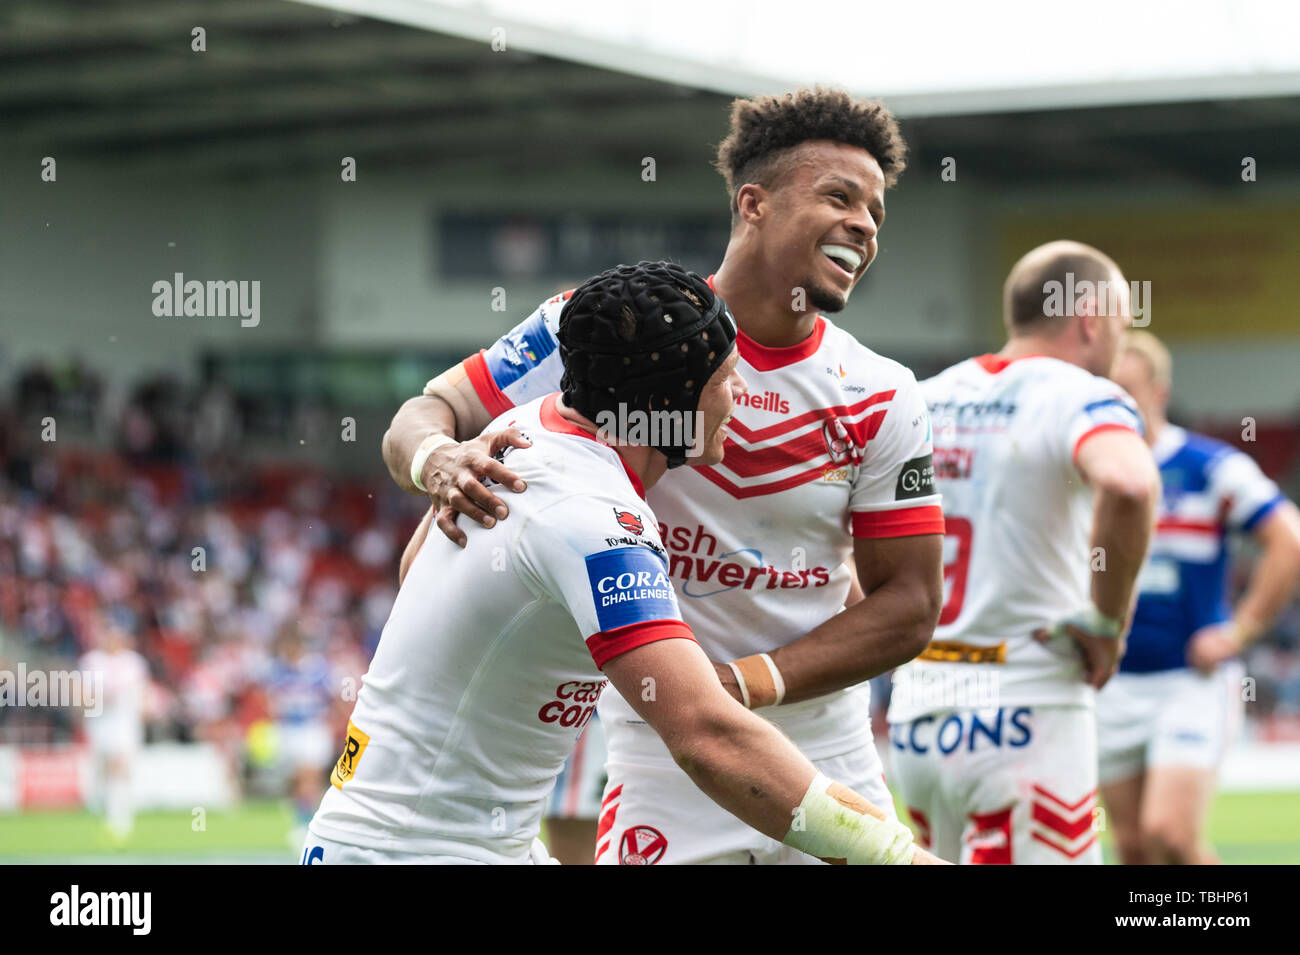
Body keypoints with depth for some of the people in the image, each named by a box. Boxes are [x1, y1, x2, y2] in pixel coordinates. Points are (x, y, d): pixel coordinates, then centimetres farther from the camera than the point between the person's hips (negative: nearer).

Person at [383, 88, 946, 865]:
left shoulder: (884, 401, 0)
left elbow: (909, 606, -1)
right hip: (663, 767, -3)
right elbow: (427, 414, -3)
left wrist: (747, 683, -15)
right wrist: (438, 459, -29)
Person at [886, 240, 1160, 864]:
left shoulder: (926, 398, 12)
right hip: (1024, 713, -7)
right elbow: (1127, 485, -31)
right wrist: (1107, 620, -17)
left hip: (915, 716, 7)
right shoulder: (1079, 398, -9)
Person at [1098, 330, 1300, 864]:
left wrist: (1240, 632, -10)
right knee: (1133, 848, 5)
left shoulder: (1212, 469, -5)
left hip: (1192, 683, -5)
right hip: (1111, 687, 5)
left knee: (1169, 834, -18)